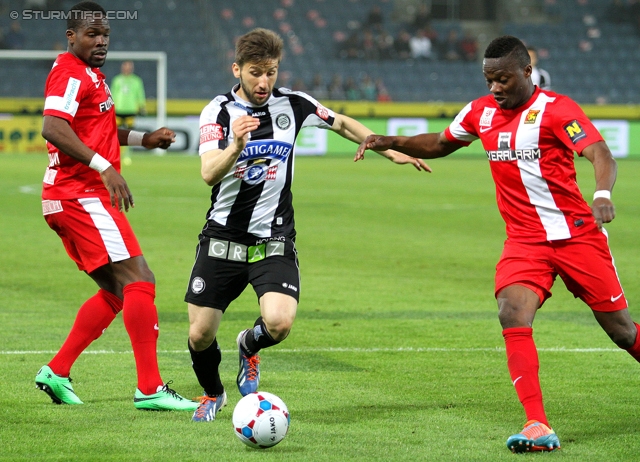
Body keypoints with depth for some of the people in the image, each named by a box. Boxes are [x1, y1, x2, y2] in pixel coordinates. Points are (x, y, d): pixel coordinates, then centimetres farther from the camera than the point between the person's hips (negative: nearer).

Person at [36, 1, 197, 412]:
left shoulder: (89, 76, 21)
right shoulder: (71, 73, -12)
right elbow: (53, 128, -26)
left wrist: (144, 139, 22)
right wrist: (103, 167, -30)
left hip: (83, 199, 11)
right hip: (81, 196, -11)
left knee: (117, 291, 15)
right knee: (139, 282, -15)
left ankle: (57, 372, 16)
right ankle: (149, 389, -17)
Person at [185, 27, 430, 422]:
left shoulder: (293, 105, 0)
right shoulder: (219, 111, -9)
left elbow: (341, 123, 19)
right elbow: (209, 174, -23)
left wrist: (392, 151, 16)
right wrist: (236, 145, -43)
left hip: (274, 241, 1)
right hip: (223, 238, -1)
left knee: (279, 323, -23)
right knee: (201, 335, -1)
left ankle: (250, 346, 15)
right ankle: (213, 394, 32)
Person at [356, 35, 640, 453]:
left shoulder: (555, 109, -12)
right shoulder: (481, 112, 6)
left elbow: (601, 155, -23)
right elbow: (440, 144, 24)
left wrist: (603, 194, -44)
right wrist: (391, 143, 10)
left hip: (578, 234, -4)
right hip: (525, 241, 4)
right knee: (513, 314, -22)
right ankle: (539, 428, -24)